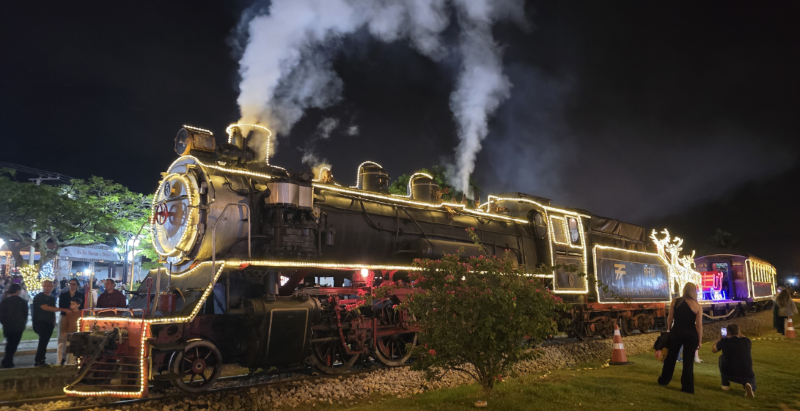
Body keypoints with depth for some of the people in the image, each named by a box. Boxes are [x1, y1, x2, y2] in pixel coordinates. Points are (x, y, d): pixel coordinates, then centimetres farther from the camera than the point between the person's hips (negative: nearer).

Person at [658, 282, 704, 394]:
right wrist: (699, 340, -1)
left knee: (670, 357, 17)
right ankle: (687, 388, 9)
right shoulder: (697, 306, -8)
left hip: (676, 333, 2)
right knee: (688, 362, 6)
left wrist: (669, 330, 13)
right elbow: (699, 325, -9)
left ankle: (664, 380, 30)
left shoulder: (675, 301, -2)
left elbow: (670, 318, 1)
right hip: (691, 335, -2)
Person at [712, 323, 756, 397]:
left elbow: (713, 349, 19)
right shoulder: (747, 341, 5)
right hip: (746, 376, 1)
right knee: (751, 379, 35)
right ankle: (749, 385, -4)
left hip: (729, 375, -1)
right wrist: (741, 335, 43)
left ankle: (725, 384, 27)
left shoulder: (724, 341, -2)